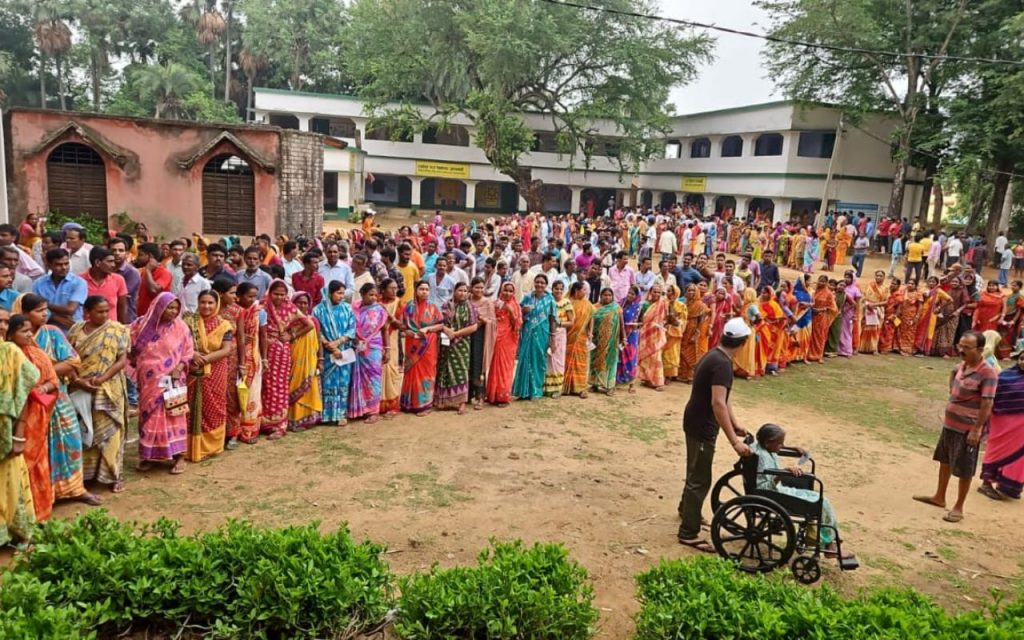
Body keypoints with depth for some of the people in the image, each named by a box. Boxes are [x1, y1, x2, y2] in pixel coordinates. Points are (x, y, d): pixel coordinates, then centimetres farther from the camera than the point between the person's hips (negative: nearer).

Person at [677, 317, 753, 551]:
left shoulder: (714, 356, 6)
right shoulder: (722, 364, -25)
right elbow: (718, 404, -33)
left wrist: (735, 425, 16)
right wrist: (734, 441, -34)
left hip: (696, 422, 10)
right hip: (702, 427, -10)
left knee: (696, 472, 27)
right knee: (700, 480, -2)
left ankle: (685, 509, 48)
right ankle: (688, 533, 6)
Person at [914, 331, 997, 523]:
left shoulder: (987, 373, -22)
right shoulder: (961, 366, 2)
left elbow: (987, 404, -23)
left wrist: (976, 430, -23)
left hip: (967, 429, -8)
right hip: (950, 424, 8)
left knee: (964, 470, 5)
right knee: (944, 460, 20)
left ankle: (958, 508, 18)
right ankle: (939, 497, 36)